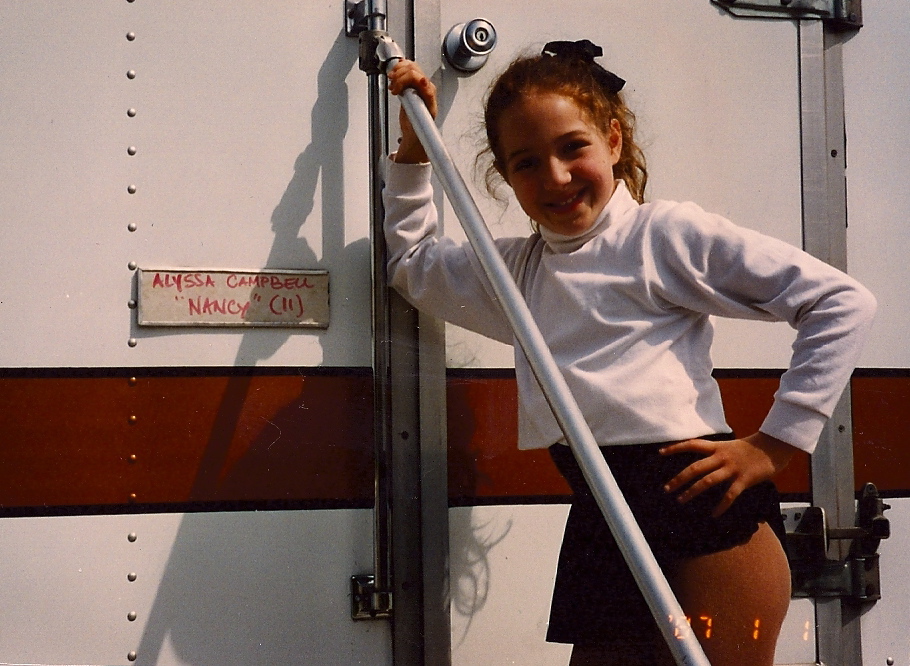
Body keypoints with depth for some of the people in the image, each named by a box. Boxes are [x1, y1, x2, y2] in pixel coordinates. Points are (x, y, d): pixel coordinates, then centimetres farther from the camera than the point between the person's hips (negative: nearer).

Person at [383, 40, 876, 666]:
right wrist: (415, 144, 28)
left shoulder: (665, 233, 0)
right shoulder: (517, 269, 22)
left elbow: (843, 301, -4)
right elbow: (413, 260, 40)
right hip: (599, 521, 7)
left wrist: (773, 446, -6)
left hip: (701, 501, -6)